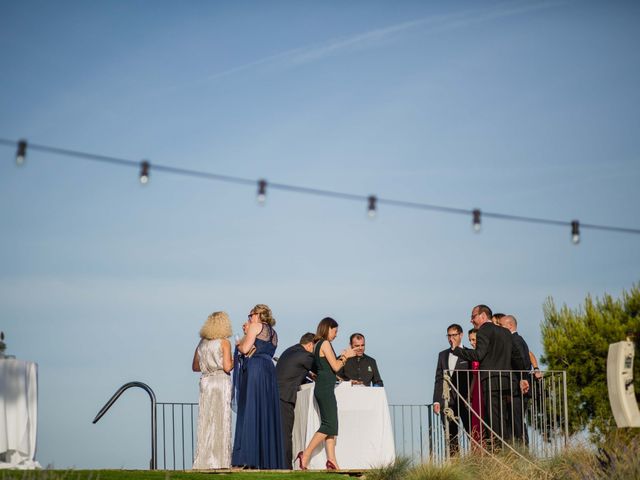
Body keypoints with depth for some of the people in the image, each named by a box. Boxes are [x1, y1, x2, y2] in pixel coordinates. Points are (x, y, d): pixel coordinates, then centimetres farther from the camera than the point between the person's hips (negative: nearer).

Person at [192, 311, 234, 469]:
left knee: (206, 422, 8)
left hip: (205, 382, 5)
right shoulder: (224, 342, -6)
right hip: (221, 382, -5)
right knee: (221, 423, -2)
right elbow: (227, 367, -13)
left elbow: (195, 367, 16)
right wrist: (234, 361, 6)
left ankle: (204, 461, 7)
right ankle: (219, 461, -3)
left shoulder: (202, 343, 10)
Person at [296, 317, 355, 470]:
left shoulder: (317, 345, 18)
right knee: (329, 425, -10)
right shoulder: (325, 344, -9)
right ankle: (305, 454, -13)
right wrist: (346, 357, 3)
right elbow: (335, 367, -11)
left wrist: (342, 357, 16)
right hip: (325, 388, -10)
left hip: (323, 389, 10)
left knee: (331, 425, 6)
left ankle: (331, 460, -1)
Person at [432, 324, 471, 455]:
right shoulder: (443, 355, 16)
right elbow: (439, 379, 14)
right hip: (447, 400, 4)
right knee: (451, 435, 3)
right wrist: (436, 400, 7)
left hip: (464, 399, -4)